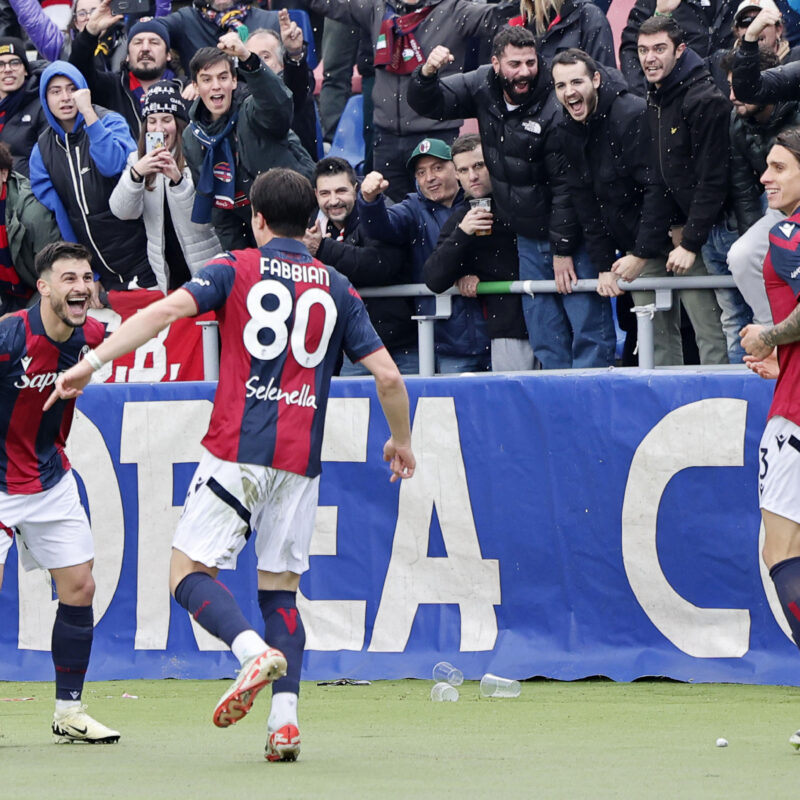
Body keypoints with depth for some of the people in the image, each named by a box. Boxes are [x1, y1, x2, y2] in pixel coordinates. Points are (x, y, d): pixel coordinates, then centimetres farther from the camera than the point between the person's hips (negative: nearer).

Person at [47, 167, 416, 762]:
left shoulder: (235, 270, 4)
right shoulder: (337, 289, 11)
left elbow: (167, 309, -12)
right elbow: (387, 376, 7)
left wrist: (92, 362, -16)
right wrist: (401, 442, 24)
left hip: (237, 449, -3)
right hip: (300, 460, 3)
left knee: (190, 572, 3)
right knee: (280, 589, 11)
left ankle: (255, 651, -26)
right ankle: (284, 718, -6)